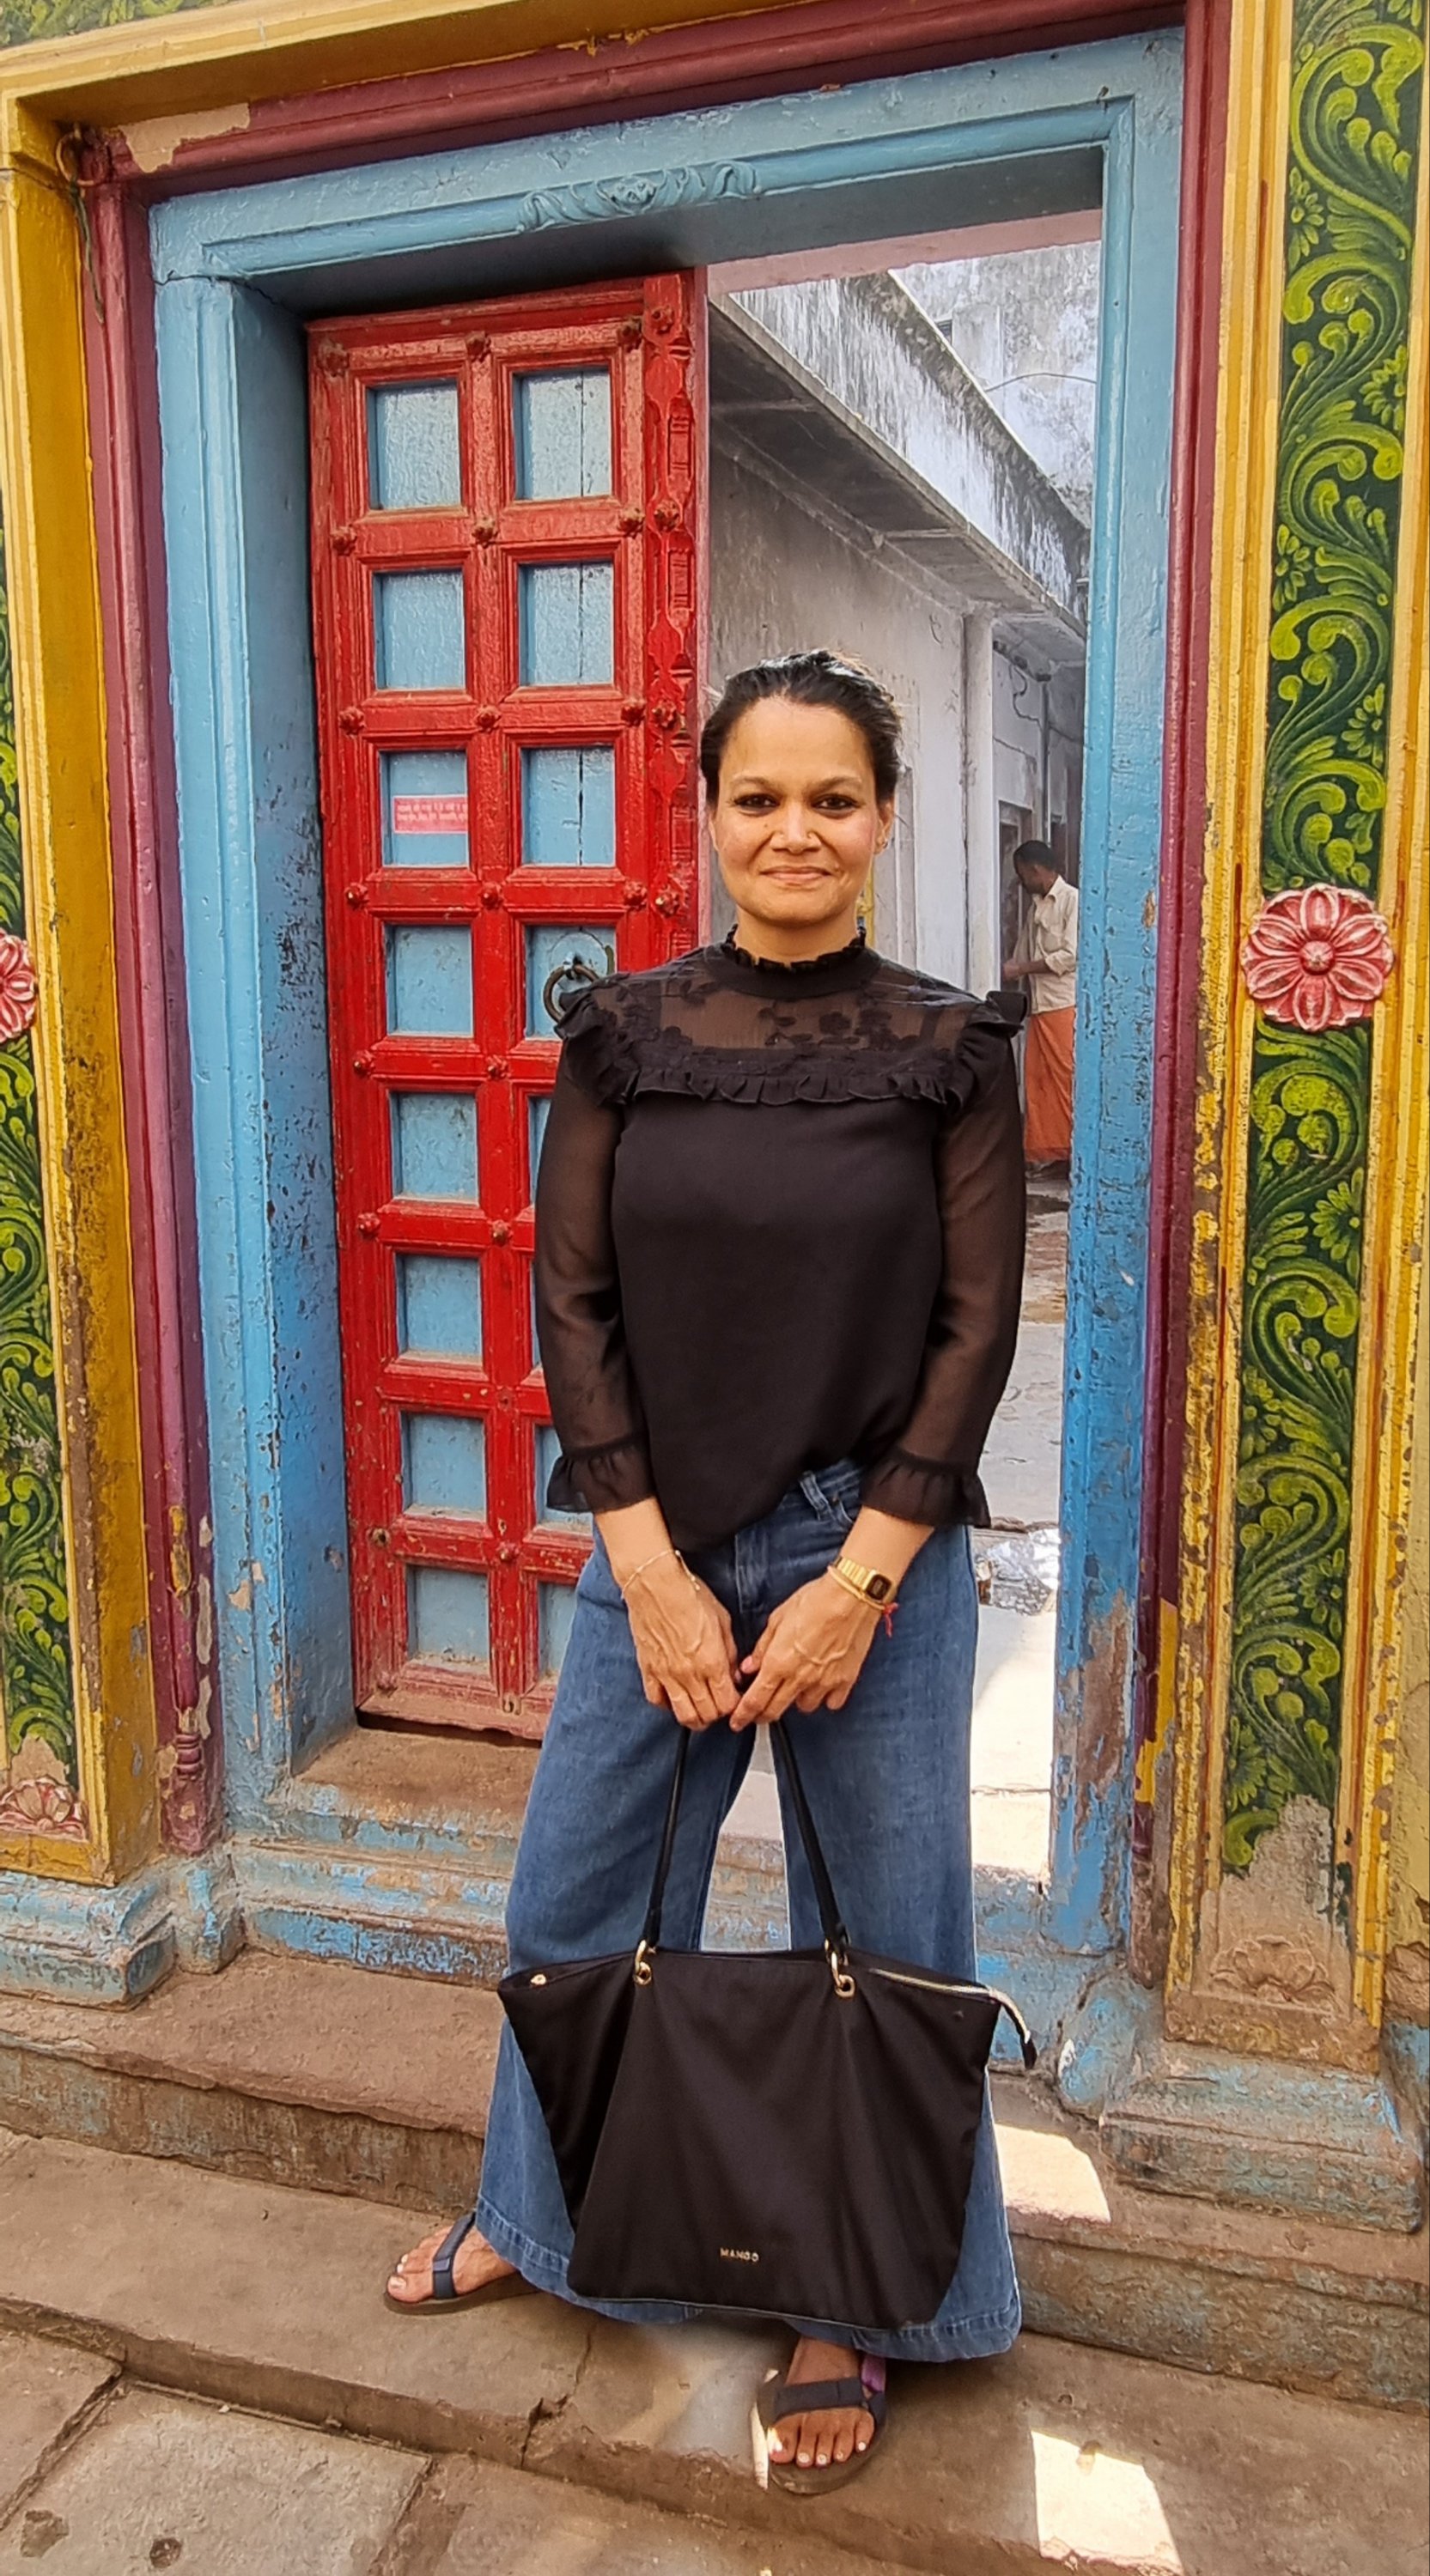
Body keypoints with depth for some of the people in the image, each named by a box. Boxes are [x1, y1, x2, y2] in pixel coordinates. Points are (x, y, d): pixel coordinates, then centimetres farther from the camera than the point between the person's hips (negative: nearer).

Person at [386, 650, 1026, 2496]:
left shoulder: (948, 1051, -5)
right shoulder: (623, 1035, -1)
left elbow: (975, 1329, -6)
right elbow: (574, 1304, -3)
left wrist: (856, 1578, -12)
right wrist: (650, 1570, -9)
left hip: (877, 1551, -1)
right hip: (659, 1545, 2)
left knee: (882, 1939, 12)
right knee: (575, 1910, 16)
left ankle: (852, 2309, 38)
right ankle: (542, 2221, 46)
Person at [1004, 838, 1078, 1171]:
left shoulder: (1072, 900, -8)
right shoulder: (1037, 905, 17)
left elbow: (1070, 956, -16)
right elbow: (1022, 953, 23)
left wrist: (1022, 968, -12)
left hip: (1064, 1005, -8)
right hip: (1038, 1005, 8)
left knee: (1066, 1079, -7)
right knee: (1035, 1079, 7)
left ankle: (1071, 1151, -2)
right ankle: (1039, 1149, 12)